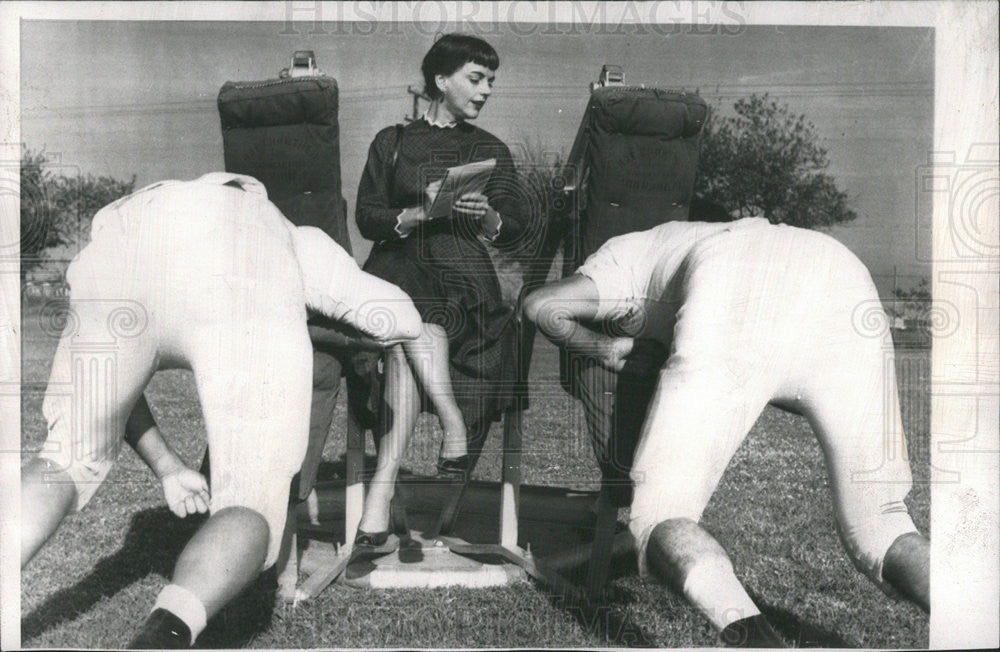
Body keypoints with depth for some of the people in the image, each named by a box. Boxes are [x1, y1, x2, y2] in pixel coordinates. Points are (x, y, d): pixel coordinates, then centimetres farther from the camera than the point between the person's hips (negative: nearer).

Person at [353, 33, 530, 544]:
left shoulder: (491, 150, 23)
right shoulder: (392, 142, 18)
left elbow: (515, 228, 13)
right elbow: (367, 218, 8)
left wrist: (486, 216, -9)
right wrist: (420, 212, -9)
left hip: (463, 271, 0)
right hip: (398, 265, 0)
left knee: (411, 328, -33)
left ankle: (382, 488, -37)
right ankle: (455, 431, -35)